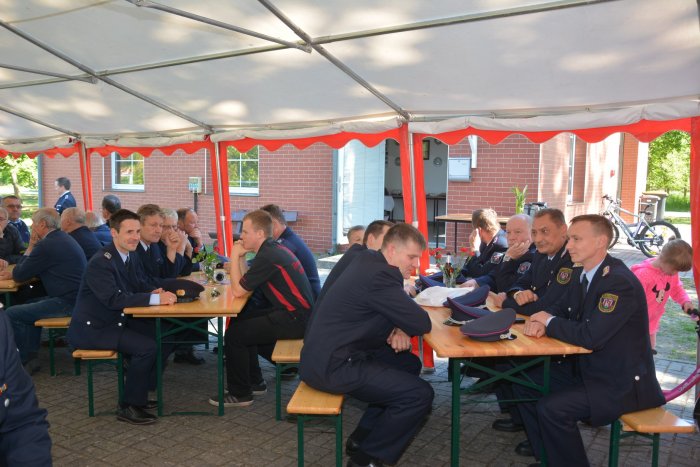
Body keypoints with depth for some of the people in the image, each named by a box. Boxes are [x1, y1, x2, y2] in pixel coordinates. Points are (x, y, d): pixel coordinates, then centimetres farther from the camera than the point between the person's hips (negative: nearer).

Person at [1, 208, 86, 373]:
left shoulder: (47, 245, -16)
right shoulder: (62, 238, 15)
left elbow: (20, 275, -7)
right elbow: (32, 270, 24)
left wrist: (30, 247, 4)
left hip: (67, 302, -11)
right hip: (75, 297, 11)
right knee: (30, 305, 27)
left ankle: (24, 360, 11)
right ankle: (30, 357, 26)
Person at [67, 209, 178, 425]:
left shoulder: (131, 256, 4)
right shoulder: (100, 262, -22)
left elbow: (142, 284, 11)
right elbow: (114, 299, -32)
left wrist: (155, 292, -14)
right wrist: (155, 299, -35)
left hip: (118, 320, 9)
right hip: (92, 328, -9)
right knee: (147, 347, -22)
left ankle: (139, 393, 16)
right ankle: (128, 407, -5)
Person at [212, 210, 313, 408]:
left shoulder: (268, 256, -20)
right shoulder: (273, 249, 11)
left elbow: (238, 290, -16)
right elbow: (247, 283, 15)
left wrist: (235, 256, -8)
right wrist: (241, 257, 5)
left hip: (294, 320, -10)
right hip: (296, 312, 10)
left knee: (234, 335, -8)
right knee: (243, 321, 21)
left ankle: (240, 393, 8)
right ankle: (254, 381, 29)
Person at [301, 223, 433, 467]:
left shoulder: (369, 261, 9)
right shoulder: (380, 275, -22)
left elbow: (398, 310, 19)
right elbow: (422, 324, -18)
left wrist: (399, 329, -2)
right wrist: (402, 328, 5)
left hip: (327, 354, 11)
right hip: (332, 366, -11)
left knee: (410, 364, 20)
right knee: (420, 394, -10)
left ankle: (363, 437, 24)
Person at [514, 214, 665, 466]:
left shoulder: (620, 282, -25)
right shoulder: (582, 273, 4)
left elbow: (590, 336, -31)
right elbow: (561, 308, 14)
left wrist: (549, 321, -15)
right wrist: (541, 321, -10)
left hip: (622, 383, -9)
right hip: (585, 367, 10)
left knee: (551, 408, -25)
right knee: (524, 381, 5)